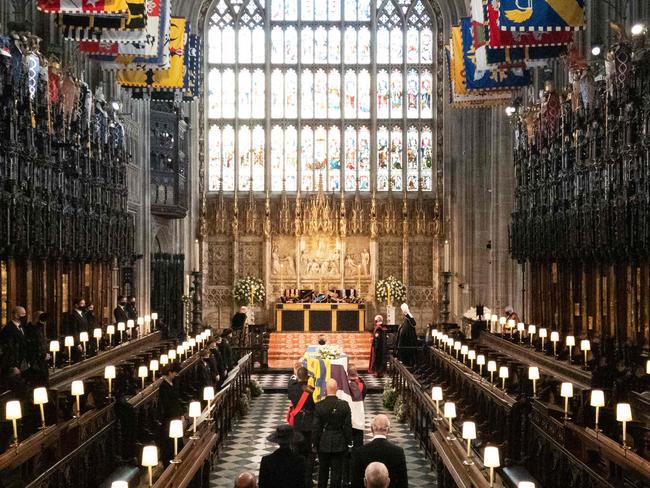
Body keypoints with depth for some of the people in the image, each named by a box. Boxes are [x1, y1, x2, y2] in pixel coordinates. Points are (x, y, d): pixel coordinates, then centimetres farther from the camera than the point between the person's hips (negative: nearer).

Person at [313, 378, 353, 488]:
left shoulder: (319, 406, -12)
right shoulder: (344, 405, -12)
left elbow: (316, 427, -7)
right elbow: (348, 426, -7)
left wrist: (315, 443, 5)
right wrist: (348, 442, 4)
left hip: (323, 444, 1)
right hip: (339, 445, -1)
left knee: (323, 471, 16)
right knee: (337, 471, 6)